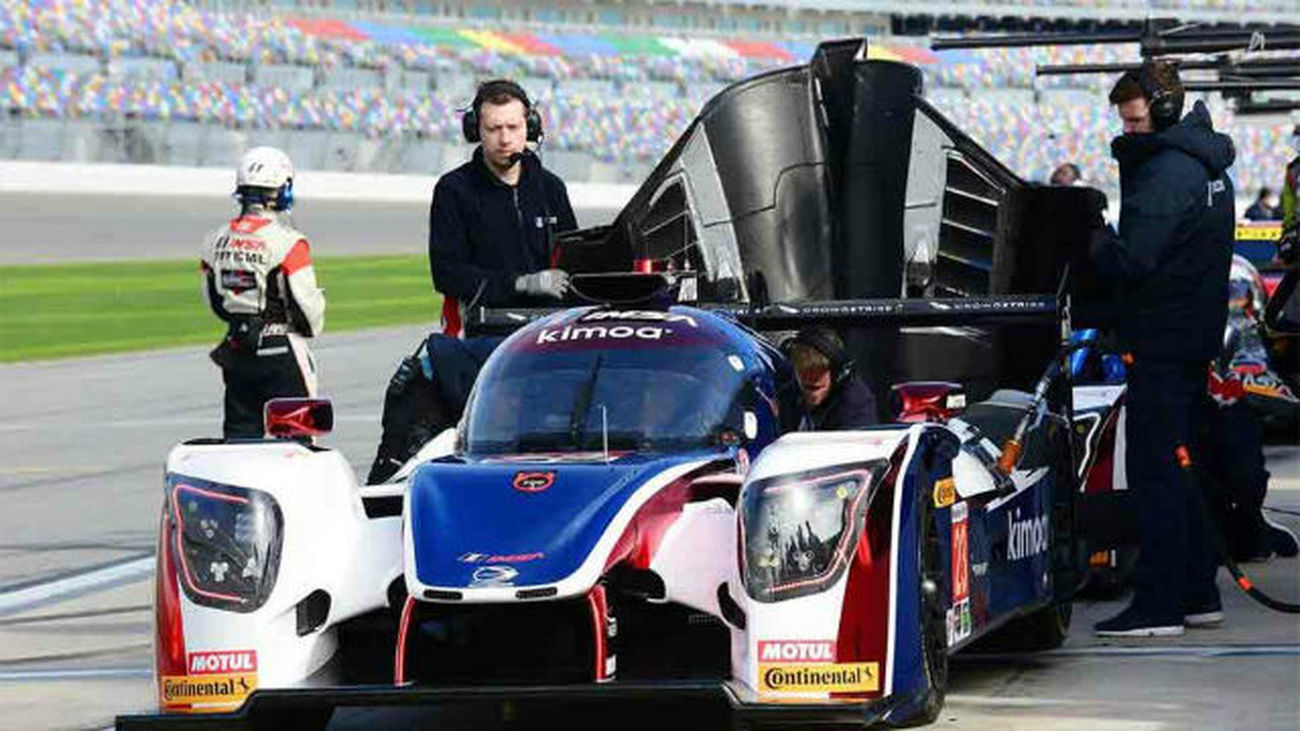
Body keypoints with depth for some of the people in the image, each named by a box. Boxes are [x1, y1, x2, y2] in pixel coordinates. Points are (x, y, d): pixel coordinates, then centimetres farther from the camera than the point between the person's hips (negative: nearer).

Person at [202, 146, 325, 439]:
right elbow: (305, 301, -15)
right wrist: (312, 327, 7)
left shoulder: (217, 240, 3)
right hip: (281, 349, -6)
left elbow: (213, 299, 12)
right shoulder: (287, 242, -16)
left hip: (235, 348, 6)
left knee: (240, 428, 10)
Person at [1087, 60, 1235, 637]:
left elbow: (1133, 259, -25)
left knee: (1155, 470, -8)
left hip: (1162, 342, -10)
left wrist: (1097, 241, -6)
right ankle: (1198, 594, 20)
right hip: (1197, 337, 10)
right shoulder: (1206, 165, 15)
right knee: (1185, 465, 16)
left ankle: (1159, 605, -9)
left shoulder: (1166, 173, -18)